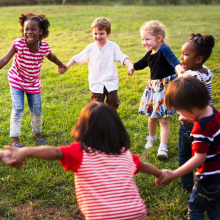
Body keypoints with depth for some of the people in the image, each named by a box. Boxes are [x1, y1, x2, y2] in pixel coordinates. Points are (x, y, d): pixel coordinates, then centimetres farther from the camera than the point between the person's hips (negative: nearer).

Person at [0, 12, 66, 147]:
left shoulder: (45, 47, -17)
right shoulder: (18, 44, -25)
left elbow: (51, 57, 6)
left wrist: (62, 65, 23)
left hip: (34, 83, 3)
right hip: (17, 81, -3)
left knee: (37, 110, 11)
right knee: (18, 109, -9)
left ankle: (37, 133, 37)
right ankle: (14, 139, 5)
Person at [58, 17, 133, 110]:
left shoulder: (113, 46, -3)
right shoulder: (91, 48, 1)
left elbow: (122, 57, -11)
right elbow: (78, 58, 1)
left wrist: (130, 66, -29)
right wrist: (66, 67, -7)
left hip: (111, 83, -1)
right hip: (96, 84, 1)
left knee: (113, 103, 5)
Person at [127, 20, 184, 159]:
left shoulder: (164, 50, -19)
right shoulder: (150, 54, 5)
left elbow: (172, 58, -41)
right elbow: (142, 63, 26)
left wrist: (178, 67, -60)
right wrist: (133, 67, 41)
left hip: (166, 87, -7)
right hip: (153, 86, 7)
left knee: (164, 119, -6)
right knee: (152, 117, 18)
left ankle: (163, 148, -4)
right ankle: (151, 138, 42)